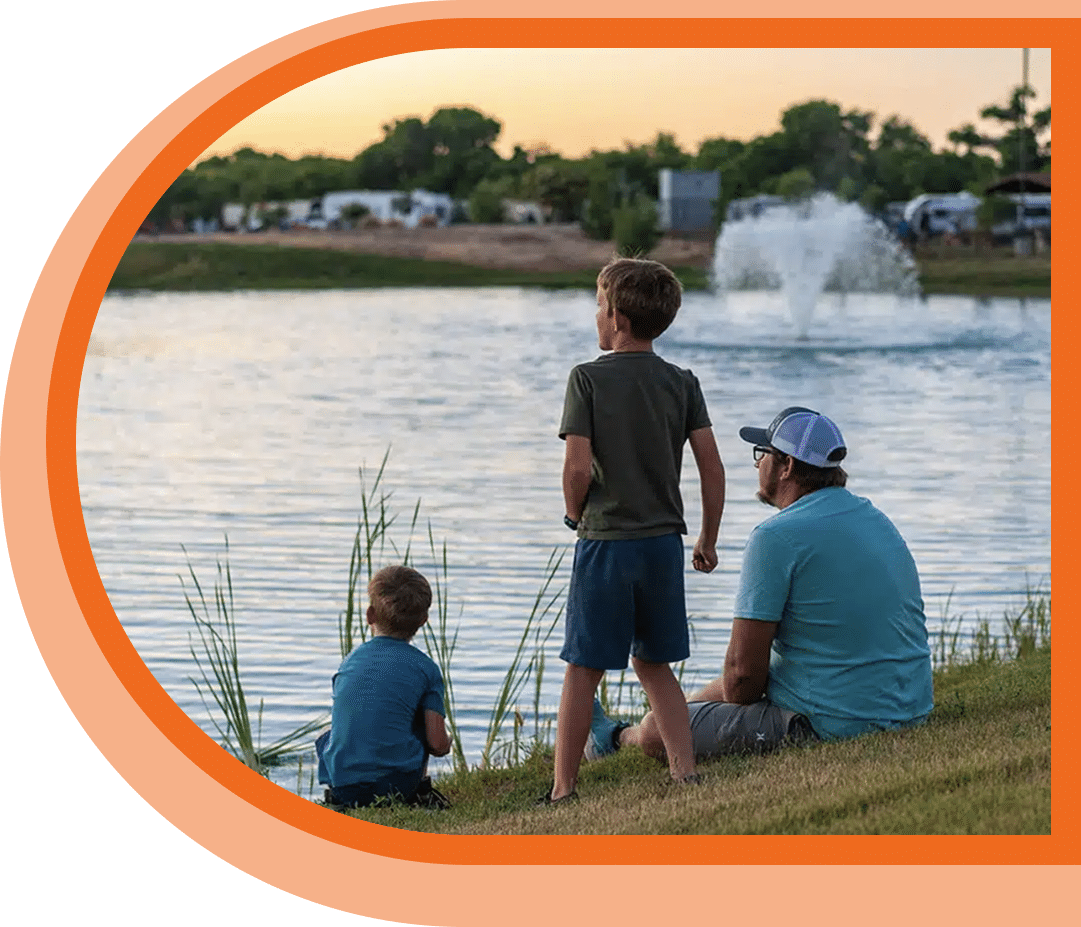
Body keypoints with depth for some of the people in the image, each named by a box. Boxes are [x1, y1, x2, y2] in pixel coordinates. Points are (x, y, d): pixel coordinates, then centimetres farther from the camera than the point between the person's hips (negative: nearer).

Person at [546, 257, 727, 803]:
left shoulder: (588, 379, -8)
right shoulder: (682, 383, 4)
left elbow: (578, 469, -15)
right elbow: (712, 467, 1)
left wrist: (576, 515, 5)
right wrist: (708, 541, 12)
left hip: (606, 543, -4)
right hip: (665, 542, 4)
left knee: (583, 671, 3)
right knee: (652, 664, 17)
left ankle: (563, 790, 5)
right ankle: (685, 772, 10)